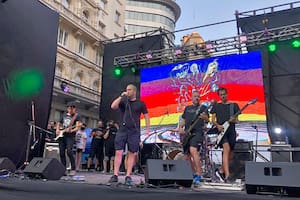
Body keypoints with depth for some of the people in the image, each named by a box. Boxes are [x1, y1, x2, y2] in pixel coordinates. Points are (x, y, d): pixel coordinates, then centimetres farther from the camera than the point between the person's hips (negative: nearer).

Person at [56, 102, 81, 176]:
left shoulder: (77, 116, 1)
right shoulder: (64, 115, 18)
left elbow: (77, 127, -9)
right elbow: (59, 123, 28)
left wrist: (71, 130, -27)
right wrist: (57, 130, 9)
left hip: (70, 136, -6)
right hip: (61, 136, 6)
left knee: (69, 151, -20)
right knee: (61, 153, 4)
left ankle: (73, 169, -13)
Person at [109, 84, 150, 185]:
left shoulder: (140, 103, 7)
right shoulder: (123, 101, 10)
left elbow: (146, 116, 9)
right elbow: (113, 106, -6)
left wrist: (147, 129, -1)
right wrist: (121, 96, -9)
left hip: (134, 132, -1)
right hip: (122, 130, 1)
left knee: (132, 154, 1)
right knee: (118, 152, -5)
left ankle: (128, 176, 7)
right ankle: (115, 175, -2)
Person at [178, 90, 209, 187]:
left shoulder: (203, 107, 7)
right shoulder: (187, 108, 21)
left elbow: (207, 120, -7)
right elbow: (183, 120, 23)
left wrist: (204, 117, -29)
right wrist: (180, 127, 5)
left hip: (197, 133, -6)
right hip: (186, 134, 6)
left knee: (193, 150, -28)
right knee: (186, 156, 9)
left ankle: (198, 175, -25)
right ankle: (194, 174, 27)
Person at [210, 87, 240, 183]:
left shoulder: (234, 105, 13)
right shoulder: (216, 106, 13)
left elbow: (236, 120, 9)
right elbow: (213, 119, 11)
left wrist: (233, 120, -14)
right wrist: (217, 125, -10)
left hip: (231, 131, 3)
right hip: (221, 130, -2)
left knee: (230, 154, 5)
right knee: (227, 149, -23)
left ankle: (221, 170, 26)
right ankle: (227, 175, -26)